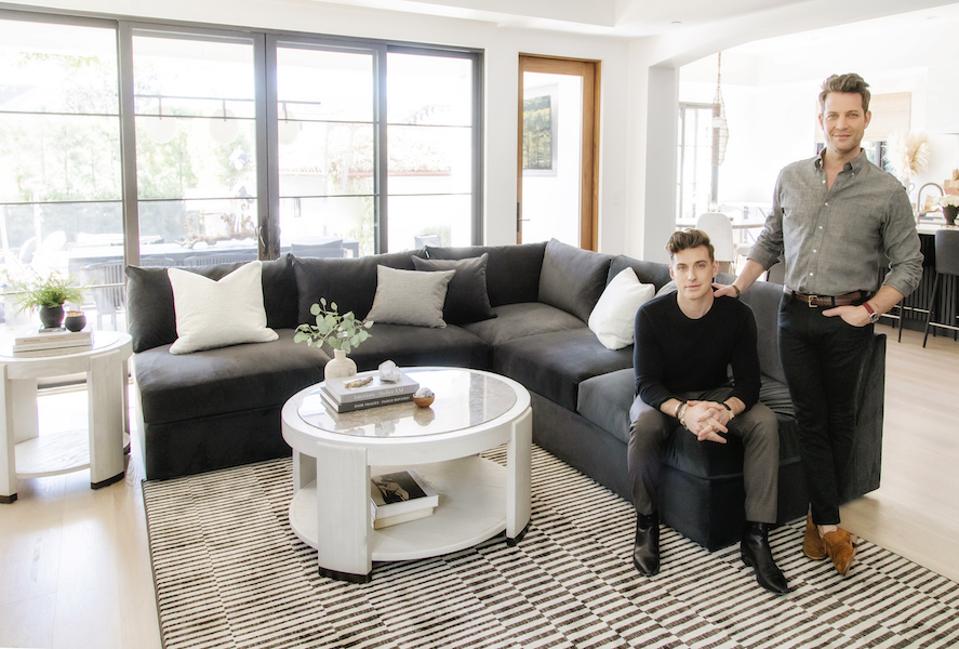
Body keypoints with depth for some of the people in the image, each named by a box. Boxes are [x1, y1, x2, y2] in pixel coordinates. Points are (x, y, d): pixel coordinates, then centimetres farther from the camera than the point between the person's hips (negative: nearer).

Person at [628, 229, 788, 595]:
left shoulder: (737, 315, -16)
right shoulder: (651, 315, -21)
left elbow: (748, 380, -14)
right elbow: (647, 384, -22)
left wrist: (726, 410, -37)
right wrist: (684, 411, -43)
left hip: (716, 394, 2)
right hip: (664, 397, -2)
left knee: (765, 423, -26)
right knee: (644, 425, -35)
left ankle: (756, 536, -17)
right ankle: (646, 523, -12)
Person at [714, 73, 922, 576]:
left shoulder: (887, 192, -4)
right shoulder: (790, 178, 5)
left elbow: (908, 263, 1)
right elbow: (770, 242, 14)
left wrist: (871, 310, -12)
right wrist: (738, 287, 6)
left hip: (847, 320, -2)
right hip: (795, 314, 2)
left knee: (839, 419, 9)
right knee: (810, 418, 3)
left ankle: (819, 513, 26)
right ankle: (829, 524, 11)